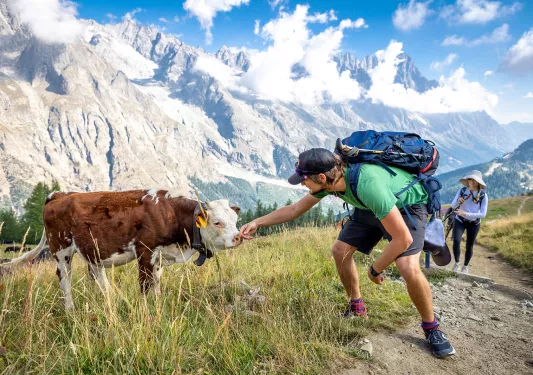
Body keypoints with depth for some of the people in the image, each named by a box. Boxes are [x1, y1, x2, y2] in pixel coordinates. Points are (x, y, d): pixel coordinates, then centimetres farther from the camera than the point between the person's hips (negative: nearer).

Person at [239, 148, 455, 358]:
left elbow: (403, 239, -37)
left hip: (407, 206, -7)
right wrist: (257, 222, -7)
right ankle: (357, 307, 21)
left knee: (408, 268, -25)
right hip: (369, 208, 7)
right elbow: (295, 209, -2)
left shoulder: (367, 184, -43)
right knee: (340, 252, 0)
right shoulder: (329, 180, -18)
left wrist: (375, 270, -22)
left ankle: (431, 328, 1)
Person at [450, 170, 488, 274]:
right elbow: (453, 206, -8)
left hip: (474, 223, 0)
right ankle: (457, 263, 0)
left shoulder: (483, 195, -15)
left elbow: (483, 214, -19)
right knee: (456, 240, -20)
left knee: (469, 245, 8)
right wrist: (458, 201, -30)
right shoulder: (462, 190, -11)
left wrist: (466, 214, -28)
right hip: (460, 220, 0)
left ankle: (465, 266, 31)